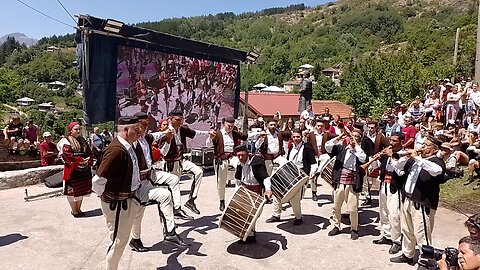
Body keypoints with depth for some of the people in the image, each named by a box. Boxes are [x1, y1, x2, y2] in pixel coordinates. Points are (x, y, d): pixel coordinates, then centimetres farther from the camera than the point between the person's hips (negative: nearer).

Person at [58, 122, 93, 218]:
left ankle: (78, 209, 24)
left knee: (82, 190, 11)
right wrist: (80, 160, -19)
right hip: (72, 170, -6)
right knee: (72, 190, 1)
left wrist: (88, 160, -8)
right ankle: (74, 210, 15)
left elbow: (89, 153, 12)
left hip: (84, 170, 6)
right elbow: (66, 155, -17)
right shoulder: (66, 141, -5)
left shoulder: (83, 140, 14)